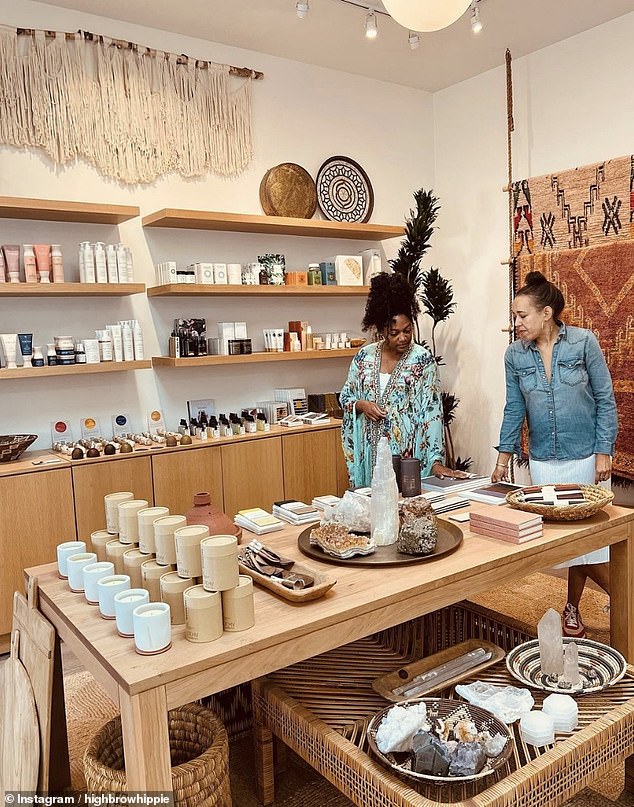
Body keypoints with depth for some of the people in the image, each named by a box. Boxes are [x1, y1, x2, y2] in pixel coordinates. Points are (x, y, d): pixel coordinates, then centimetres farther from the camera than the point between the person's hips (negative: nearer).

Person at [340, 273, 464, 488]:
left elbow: (432, 414, -11)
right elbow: (345, 398, 13)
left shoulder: (423, 360, -7)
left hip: (408, 454, -2)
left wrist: (436, 461, -17)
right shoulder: (364, 357, 2)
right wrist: (361, 404, -10)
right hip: (370, 452, 3)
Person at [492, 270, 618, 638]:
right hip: (543, 461, 3)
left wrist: (604, 453, -9)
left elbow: (605, 399, -5)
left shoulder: (584, 342, -8)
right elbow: (514, 409, 6)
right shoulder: (515, 354, 0)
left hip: (585, 456, -2)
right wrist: (504, 457, 4)